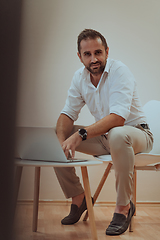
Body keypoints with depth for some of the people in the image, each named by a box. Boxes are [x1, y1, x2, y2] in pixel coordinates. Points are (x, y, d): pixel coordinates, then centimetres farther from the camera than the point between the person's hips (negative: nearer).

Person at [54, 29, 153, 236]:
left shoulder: (120, 72, -21)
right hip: (103, 136, 6)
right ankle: (78, 197, 7)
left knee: (117, 135, -41)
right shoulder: (79, 77, -1)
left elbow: (118, 117, -33)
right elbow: (68, 114, -3)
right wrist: (62, 141, -23)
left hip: (135, 132, -6)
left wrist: (80, 135, -42)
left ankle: (123, 206, -22)